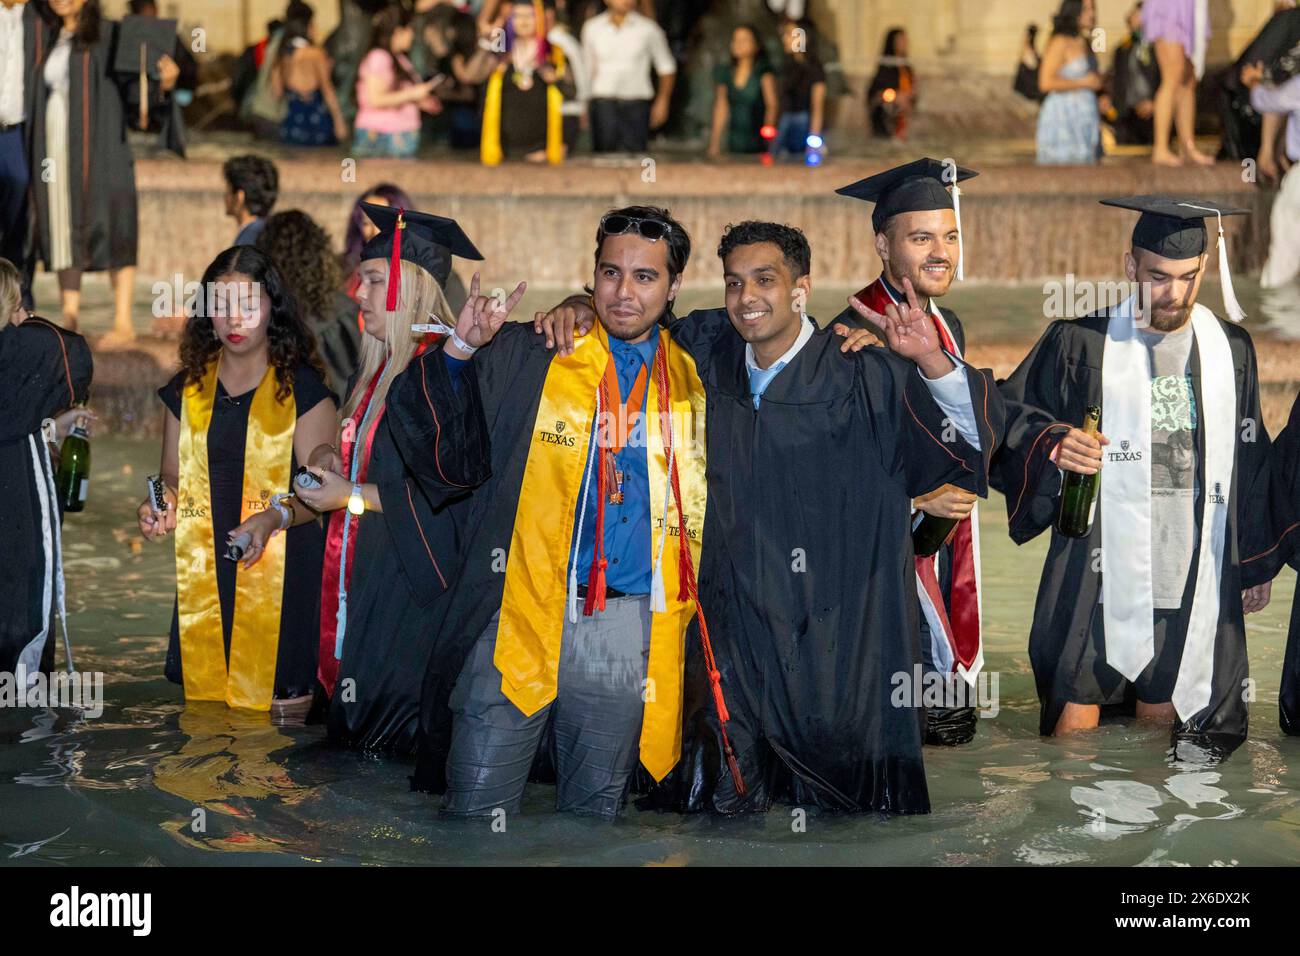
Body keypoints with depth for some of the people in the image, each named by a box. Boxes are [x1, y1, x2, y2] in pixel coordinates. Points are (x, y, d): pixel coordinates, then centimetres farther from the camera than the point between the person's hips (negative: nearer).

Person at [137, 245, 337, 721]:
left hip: (281, 573, -4)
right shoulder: (187, 389, 12)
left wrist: (275, 517, -23)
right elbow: (173, 476, 18)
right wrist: (162, 505, -4)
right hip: (203, 574, 4)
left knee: (282, 704, -8)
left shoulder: (302, 390, -1)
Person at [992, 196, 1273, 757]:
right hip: (1098, 572, -2)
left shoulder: (1230, 349, 7)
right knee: (1074, 722, -3)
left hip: (1192, 578, 3)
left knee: (1162, 714, 10)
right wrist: (1051, 441, -21)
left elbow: (1250, 460, 14)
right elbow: (1009, 413, 1)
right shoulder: (1081, 343, -2)